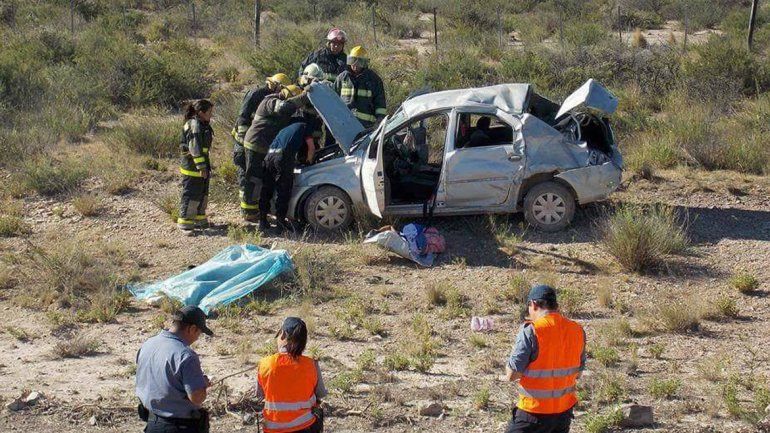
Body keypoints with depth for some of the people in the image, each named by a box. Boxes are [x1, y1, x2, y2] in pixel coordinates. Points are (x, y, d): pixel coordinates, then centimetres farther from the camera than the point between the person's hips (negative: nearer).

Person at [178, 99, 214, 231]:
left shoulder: (204, 125, 12)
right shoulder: (194, 126, -19)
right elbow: (195, 148, -24)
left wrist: (206, 166, 23)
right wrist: (201, 167, -26)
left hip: (202, 164, 10)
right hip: (192, 166, -10)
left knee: (203, 193, 17)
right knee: (192, 193, -5)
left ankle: (199, 218, 29)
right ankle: (184, 220, 3)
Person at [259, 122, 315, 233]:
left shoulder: (286, 129, 39)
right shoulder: (304, 127, 22)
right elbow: (311, 147, 16)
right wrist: (309, 161, 32)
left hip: (269, 155, 6)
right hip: (284, 156, -6)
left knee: (266, 192, 9)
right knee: (284, 192, 2)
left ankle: (263, 222, 10)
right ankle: (281, 222, 3)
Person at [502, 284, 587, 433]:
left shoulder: (531, 331, -18)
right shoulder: (577, 330, 0)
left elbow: (511, 375, -16)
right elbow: (577, 373, 11)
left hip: (535, 412, -6)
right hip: (564, 410, 6)